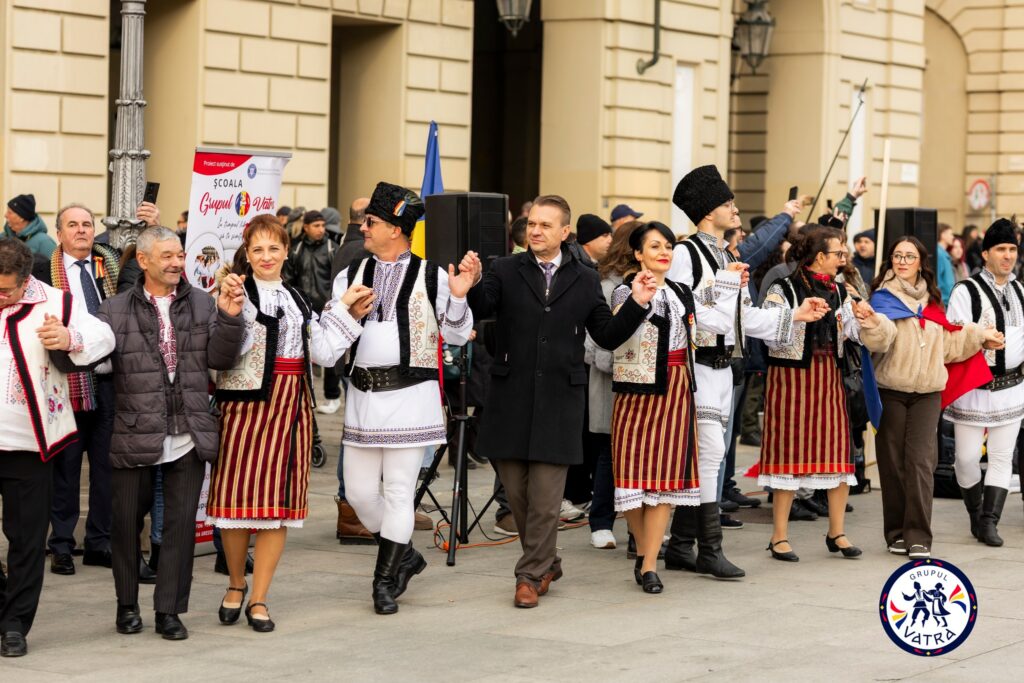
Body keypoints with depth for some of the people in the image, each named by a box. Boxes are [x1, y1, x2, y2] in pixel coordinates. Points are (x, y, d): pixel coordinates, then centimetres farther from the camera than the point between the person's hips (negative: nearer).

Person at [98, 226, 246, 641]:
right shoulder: (116, 311, 2)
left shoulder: (203, 304, 8)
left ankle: (170, 610, 13)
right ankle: (127, 605, 25)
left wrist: (230, 318, -14)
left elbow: (221, 359, 1)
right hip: (135, 435, -1)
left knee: (181, 523, 3)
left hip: (189, 434, 1)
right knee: (127, 521, 8)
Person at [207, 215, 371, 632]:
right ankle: (236, 585, 22)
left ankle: (258, 600, 11)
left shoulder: (298, 300, 16)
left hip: (291, 407, 5)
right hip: (247, 403, -5)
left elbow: (323, 354, 9)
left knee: (278, 504, 4)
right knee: (239, 497, 0)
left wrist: (346, 312, 8)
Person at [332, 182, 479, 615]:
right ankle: (404, 556, 29)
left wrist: (458, 298, -15)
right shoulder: (351, 276, 10)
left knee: (399, 490, -1)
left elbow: (457, 335, 1)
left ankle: (386, 581, 10)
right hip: (362, 395, 5)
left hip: (410, 395, -4)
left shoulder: (432, 277, -2)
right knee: (359, 491, 7)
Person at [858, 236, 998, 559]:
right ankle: (897, 533, 10)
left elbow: (946, 344, 23)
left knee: (921, 462, -7)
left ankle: (918, 536, -7)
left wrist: (980, 337, 22)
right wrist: (873, 324, -41)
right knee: (893, 463, 0)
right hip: (891, 390, -3)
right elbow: (882, 336, -20)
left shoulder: (931, 301, 16)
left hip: (927, 392, 3)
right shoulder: (883, 297, 0)